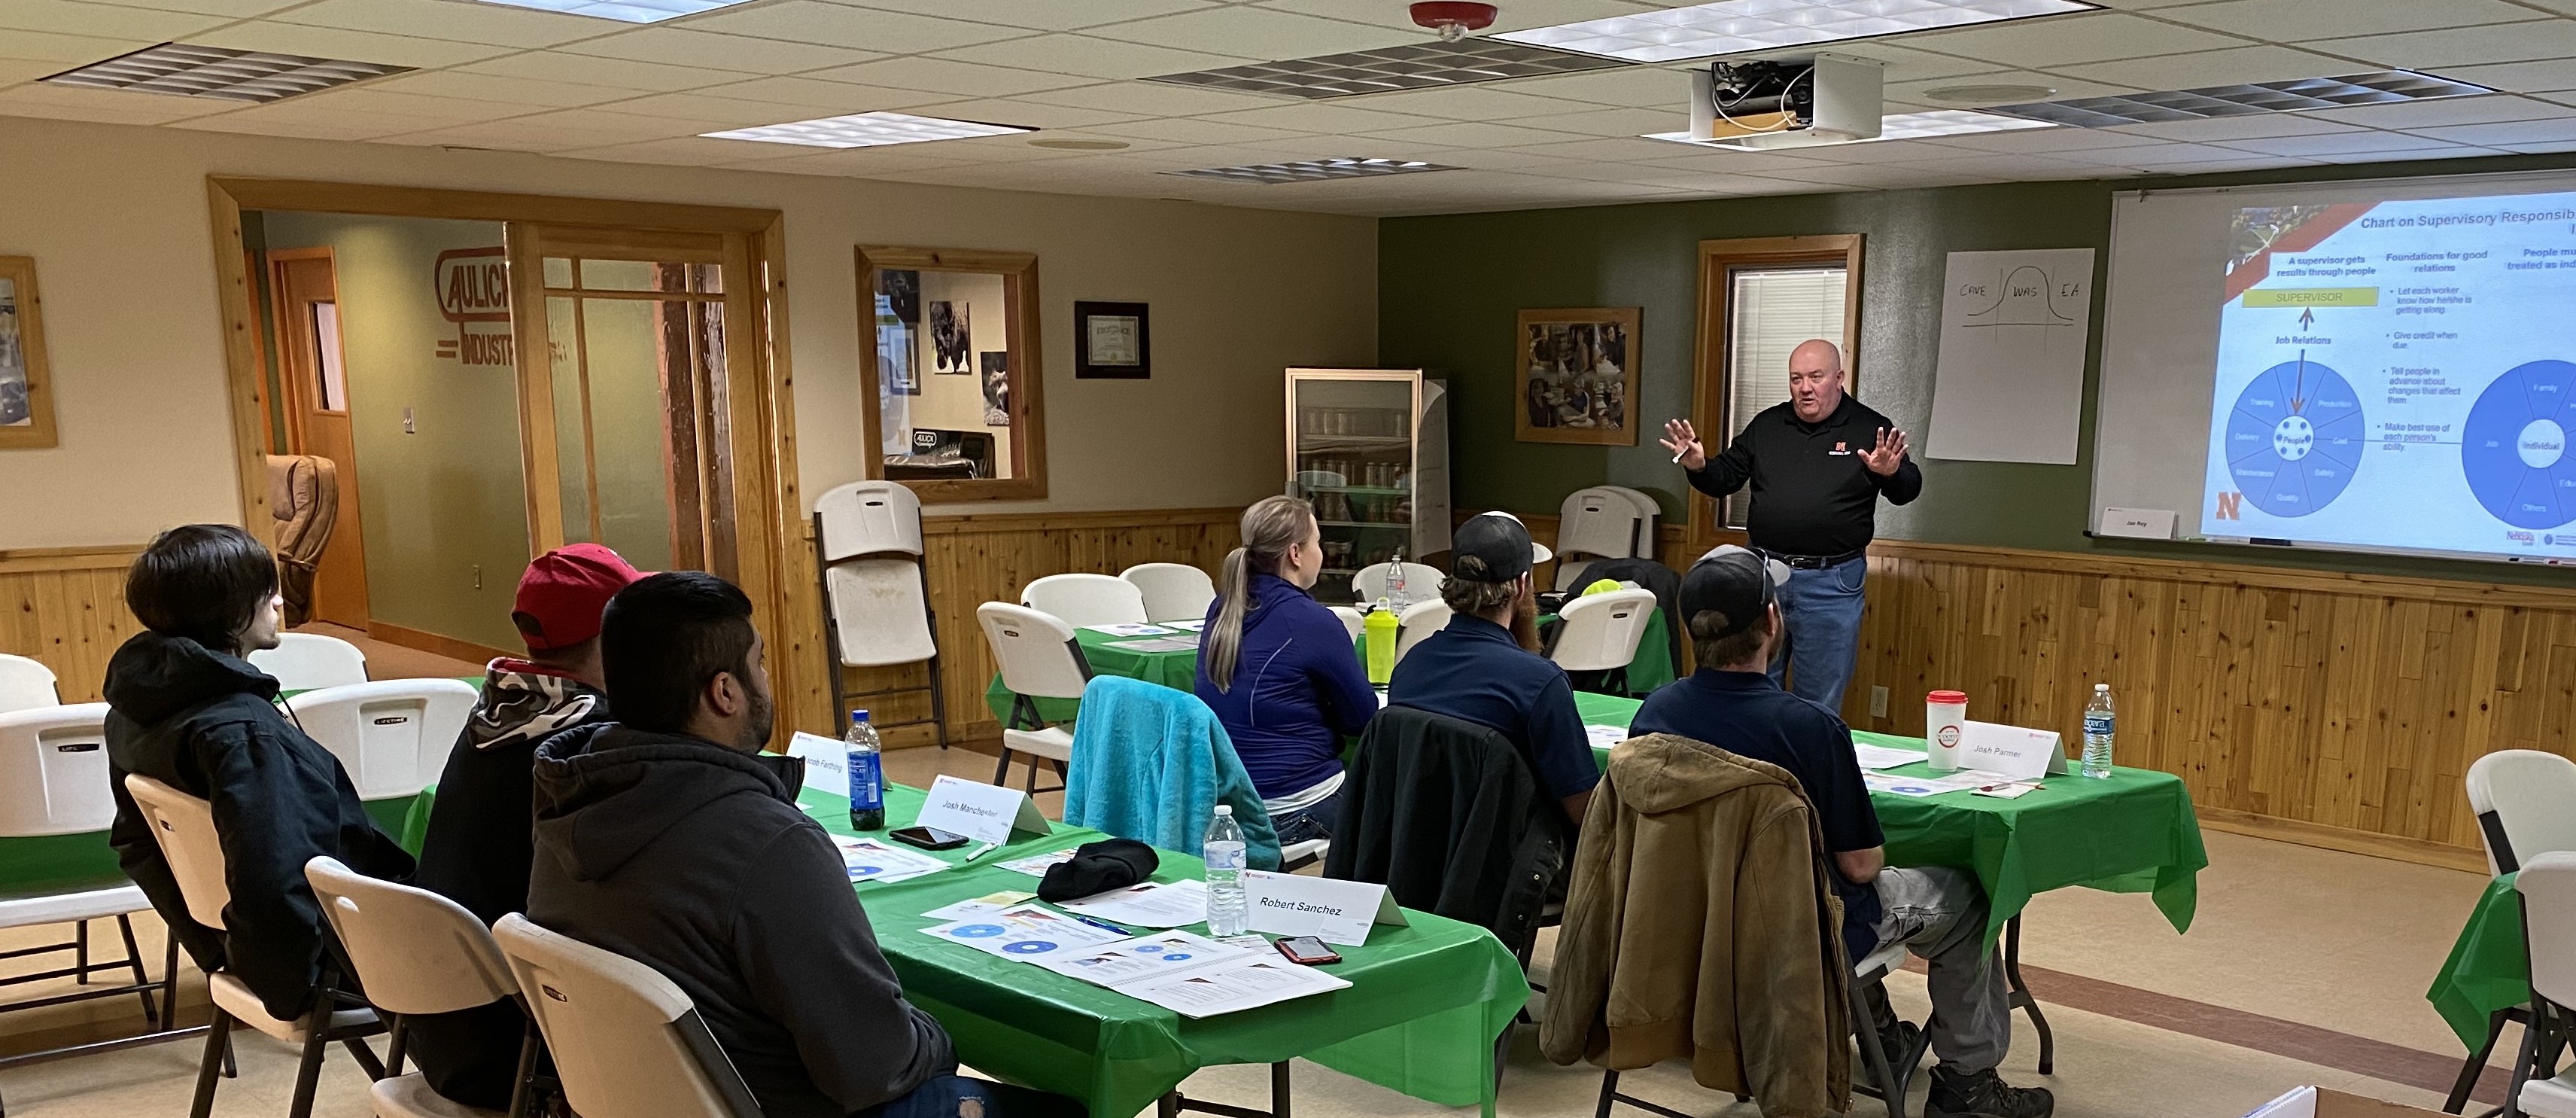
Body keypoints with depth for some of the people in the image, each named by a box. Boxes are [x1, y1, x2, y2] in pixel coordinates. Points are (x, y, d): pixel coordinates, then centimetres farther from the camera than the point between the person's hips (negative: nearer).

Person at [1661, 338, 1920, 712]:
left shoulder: (1871, 429, -2)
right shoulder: (1767, 425, 8)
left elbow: (1908, 490, -7)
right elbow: (1725, 479, 14)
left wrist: (1891, 473, -29)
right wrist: (1699, 467, -7)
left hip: (1832, 583, -3)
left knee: (1818, 705, 7)